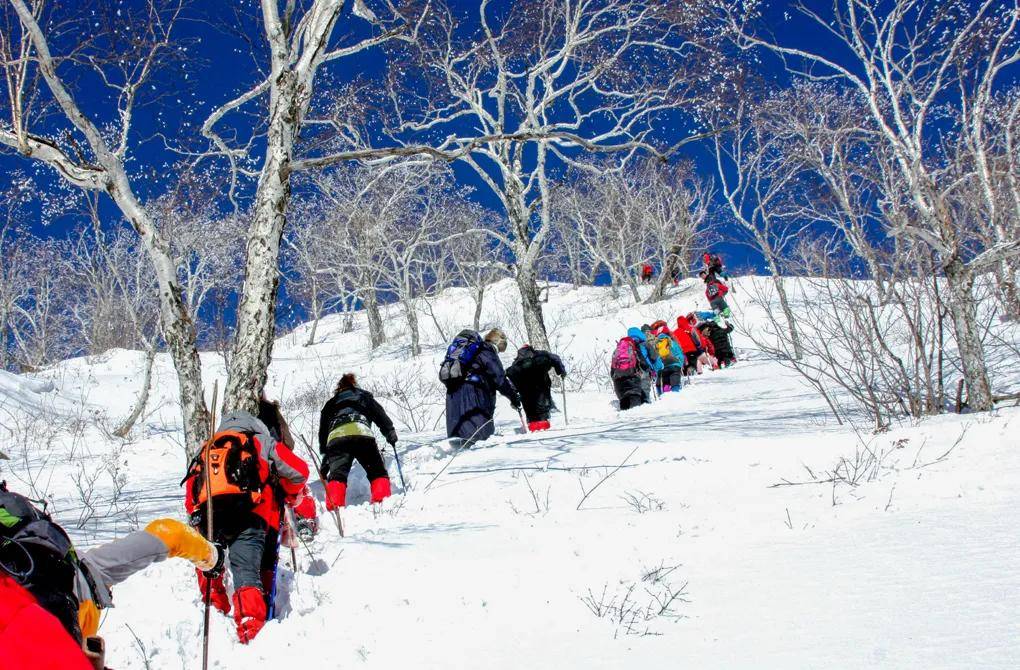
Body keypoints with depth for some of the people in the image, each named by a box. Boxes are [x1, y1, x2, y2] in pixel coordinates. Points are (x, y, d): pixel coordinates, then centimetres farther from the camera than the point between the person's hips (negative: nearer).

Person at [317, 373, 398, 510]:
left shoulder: (330, 404, 39)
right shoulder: (363, 396, 35)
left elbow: (322, 433, 33)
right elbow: (380, 414, 19)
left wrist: (325, 458, 34)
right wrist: (390, 432, 20)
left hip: (335, 439, 1)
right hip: (361, 433, -1)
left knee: (337, 475, -6)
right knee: (378, 472, 8)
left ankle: (334, 507, -31)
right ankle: (382, 501, -15)